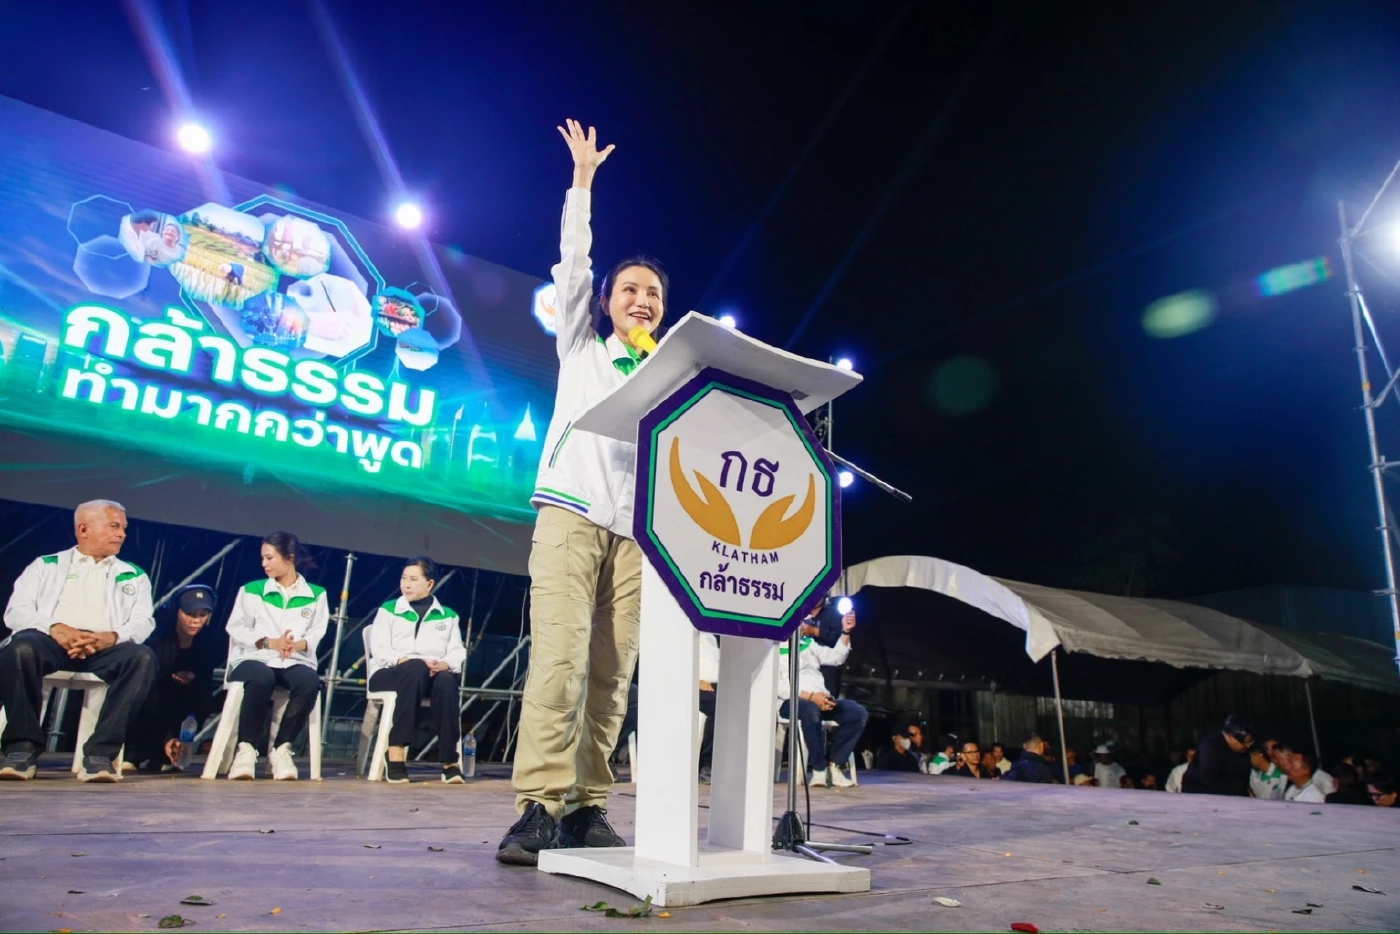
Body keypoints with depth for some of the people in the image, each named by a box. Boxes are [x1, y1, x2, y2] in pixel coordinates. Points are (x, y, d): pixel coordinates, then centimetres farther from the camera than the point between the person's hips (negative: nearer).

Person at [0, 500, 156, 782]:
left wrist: (112, 637, -16)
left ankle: (99, 752, -31)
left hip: (105, 647, 1)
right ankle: (23, 748, -23)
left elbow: (143, 622, 8)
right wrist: (55, 628, -16)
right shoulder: (46, 565, 21)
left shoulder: (134, 577, 23)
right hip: (52, 642, 0)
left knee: (143, 657, -32)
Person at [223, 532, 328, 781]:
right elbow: (237, 629, 3)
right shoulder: (251, 590, 14)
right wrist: (271, 643, -13)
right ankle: (246, 749, -25)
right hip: (253, 659, 0)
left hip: (295, 662, 1)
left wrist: (298, 645, -19)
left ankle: (281, 749, -21)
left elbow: (316, 634, 4)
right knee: (261, 679, -38)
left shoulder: (316, 594, 14)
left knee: (310, 682, -35)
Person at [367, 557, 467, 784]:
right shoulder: (388, 610, 16)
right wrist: (404, 660, -19)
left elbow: (457, 652, 6)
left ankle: (450, 761, -34)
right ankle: (396, 754, -42)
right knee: (416, 669, -38)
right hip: (389, 674, -1)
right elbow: (379, 650, 1)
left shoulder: (448, 616, 19)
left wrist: (444, 664, -18)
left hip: (435, 674, 2)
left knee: (447, 680, -36)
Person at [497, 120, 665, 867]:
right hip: (572, 512, -2)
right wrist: (583, 180, 15)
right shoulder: (581, 346, 15)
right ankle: (538, 807, -13)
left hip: (638, 528, 3)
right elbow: (572, 264, 11)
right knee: (558, 657, -15)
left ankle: (586, 806, 2)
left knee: (612, 673, -4)